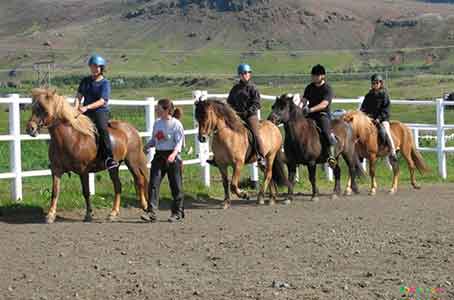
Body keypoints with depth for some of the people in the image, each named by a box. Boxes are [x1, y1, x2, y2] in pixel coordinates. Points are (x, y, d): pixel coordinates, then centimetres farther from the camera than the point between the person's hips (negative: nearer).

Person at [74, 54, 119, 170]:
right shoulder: (85, 81, 15)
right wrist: (76, 108, -11)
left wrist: (87, 107, -25)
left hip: (100, 111, -5)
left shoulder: (105, 83, -2)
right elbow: (79, 96, 10)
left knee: (102, 128, -33)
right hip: (86, 112, 5)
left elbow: (102, 101, -13)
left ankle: (109, 158, -35)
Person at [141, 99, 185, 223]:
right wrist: (146, 147, 2)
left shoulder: (176, 124, -8)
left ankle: (178, 213, 17)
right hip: (158, 156, 5)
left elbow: (179, 142, -13)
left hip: (172, 157, -5)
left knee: (175, 186, 5)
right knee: (153, 184, -5)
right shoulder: (157, 123, 10)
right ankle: (151, 212, -7)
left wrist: (174, 154, -28)